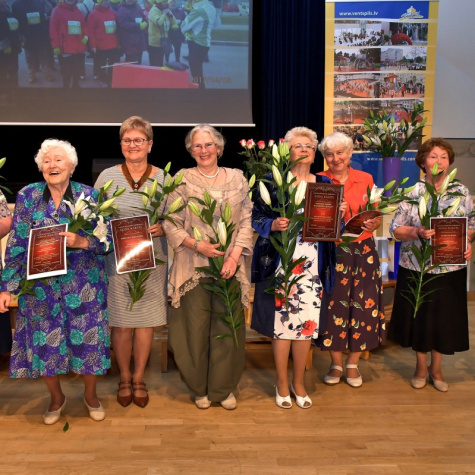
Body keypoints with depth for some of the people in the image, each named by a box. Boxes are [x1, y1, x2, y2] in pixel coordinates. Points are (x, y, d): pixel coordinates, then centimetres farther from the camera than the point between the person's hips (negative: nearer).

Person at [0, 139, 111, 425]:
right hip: (42, 288, 1)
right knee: (44, 342, 6)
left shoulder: (89, 195, -2)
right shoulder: (28, 196, 0)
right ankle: (57, 398, 33)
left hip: (84, 286, -1)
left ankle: (91, 395, 31)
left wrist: (81, 242, -22)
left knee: (87, 339, 3)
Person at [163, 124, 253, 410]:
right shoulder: (182, 180, 3)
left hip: (229, 267, 1)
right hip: (193, 266, -1)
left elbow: (247, 220, 4)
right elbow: (171, 224, -1)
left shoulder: (237, 178, 9)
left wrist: (235, 255, -8)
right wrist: (197, 245, -14)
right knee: (196, 327, 4)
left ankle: (224, 387, 22)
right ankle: (201, 388, 22)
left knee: (228, 327, 4)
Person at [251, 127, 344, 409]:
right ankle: (282, 384, 18)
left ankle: (299, 382, 24)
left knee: (308, 323, 6)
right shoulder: (274, 181, 1)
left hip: (313, 266, 3)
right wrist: (273, 224, -20)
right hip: (280, 262, -3)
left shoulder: (325, 184, 12)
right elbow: (257, 217, -1)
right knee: (281, 322, 0)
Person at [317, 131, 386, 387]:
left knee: (362, 305, 3)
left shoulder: (366, 179, 6)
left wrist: (374, 224, -9)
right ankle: (336, 363, 19)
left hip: (362, 250, 2)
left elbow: (376, 216, 12)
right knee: (333, 304, 1)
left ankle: (353, 364, 20)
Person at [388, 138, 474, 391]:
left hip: (450, 268, 2)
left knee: (444, 318, 10)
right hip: (416, 268, -1)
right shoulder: (411, 192, -4)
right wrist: (418, 232, -22)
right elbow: (396, 229, -5)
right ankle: (421, 367, 31)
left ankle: (436, 369, 30)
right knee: (419, 317, 10)